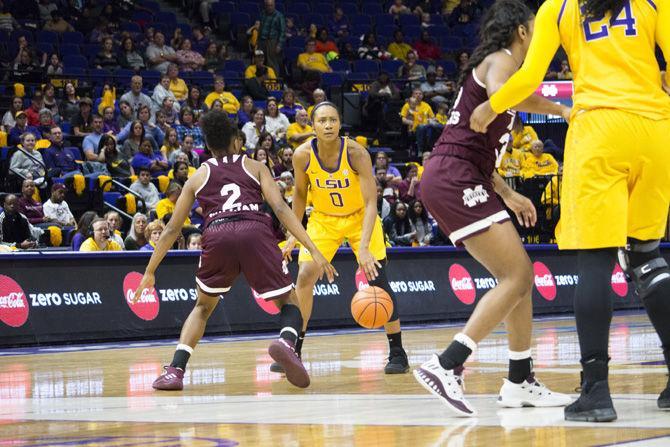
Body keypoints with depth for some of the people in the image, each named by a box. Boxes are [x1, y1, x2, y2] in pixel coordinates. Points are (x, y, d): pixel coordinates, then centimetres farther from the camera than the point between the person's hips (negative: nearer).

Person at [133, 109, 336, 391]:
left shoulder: (198, 177, 26)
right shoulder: (255, 167, 23)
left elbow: (172, 229, 25)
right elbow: (280, 208, 8)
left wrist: (150, 272, 32)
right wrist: (314, 250, 3)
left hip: (217, 237, 1)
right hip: (256, 233, -1)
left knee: (203, 306, 25)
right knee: (289, 302, 14)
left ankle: (175, 370, 6)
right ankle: (286, 342, -21)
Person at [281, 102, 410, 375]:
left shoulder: (356, 153, -28)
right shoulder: (303, 155, -20)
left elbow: (371, 203, -31)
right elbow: (300, 193, 0)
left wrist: (364, 247, -41)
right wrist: (294, 234, -1)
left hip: (359, 217, -2)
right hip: (323, 219, 2)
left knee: (377, 278, -11)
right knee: (305, 275, -12)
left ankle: (397, 352, 1)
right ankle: (293, 351, 0)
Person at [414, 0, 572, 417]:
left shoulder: (491, 65, 26)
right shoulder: (502, 60, -4)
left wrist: (508, 195, 25)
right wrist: (561, 109, -20)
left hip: (460, 180, 10)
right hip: (455, 178, -10)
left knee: (521, 273, 13)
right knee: (516, 277, -14)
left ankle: (520, 382, 16)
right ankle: (446, 366, -22)